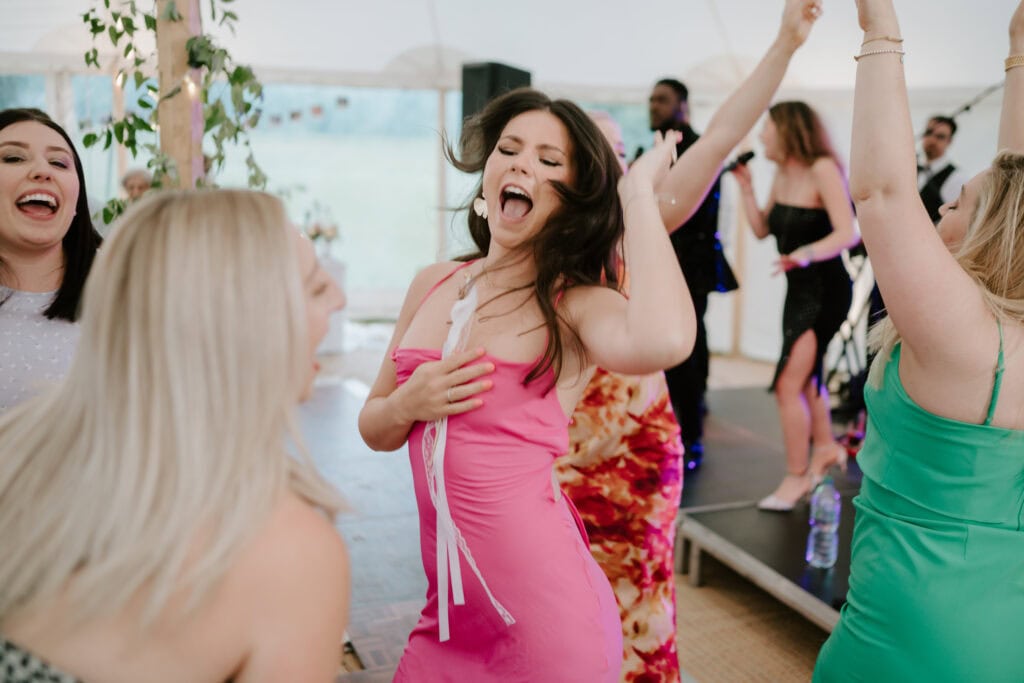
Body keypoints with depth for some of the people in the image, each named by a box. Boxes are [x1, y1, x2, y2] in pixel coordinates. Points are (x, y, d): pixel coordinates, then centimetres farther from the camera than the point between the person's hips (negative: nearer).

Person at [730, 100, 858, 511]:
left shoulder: (822, 169, -18)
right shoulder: (782, 174, 6)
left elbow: (847, 233, -27)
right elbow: (761, 229, 6)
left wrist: (807, 253, -43)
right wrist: (745, 185, 0)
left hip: (826, 289, -9)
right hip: (798, 288, 9)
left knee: (788, 384, -10)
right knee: (805, 372, 24)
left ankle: (797, 477, 5)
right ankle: (825, 446, 46)